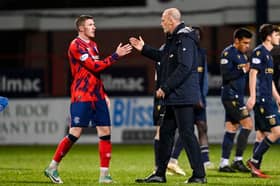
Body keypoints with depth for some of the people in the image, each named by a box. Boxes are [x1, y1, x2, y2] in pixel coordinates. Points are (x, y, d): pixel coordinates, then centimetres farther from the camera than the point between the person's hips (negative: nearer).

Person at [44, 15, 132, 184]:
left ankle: (104, 174, 3)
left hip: (97, 96, 8)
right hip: (82, 97, -8)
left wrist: (103, 93, 19)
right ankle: (52, 168, 4)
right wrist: (116, 55, -19)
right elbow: (95, 67, -19)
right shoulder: (76, 46, -11)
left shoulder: (92, 44, 17)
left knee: (105, 131, 0)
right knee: (75, 133, -9)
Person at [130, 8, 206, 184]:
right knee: (165, 133, 13)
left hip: (183, 96, -11)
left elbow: (184, 67, -24)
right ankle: (160, 174, 20)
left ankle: (199, 175, -5)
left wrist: (165, 87, -20)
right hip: (174, 97, 11)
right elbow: (164, 57, 30)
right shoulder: (174, 39, 17)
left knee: (187, 133, -8)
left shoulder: (185, 39, -15)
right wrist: (144, 49, 28)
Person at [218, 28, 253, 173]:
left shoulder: (242, 55, 19)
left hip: (237, 97, 9)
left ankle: (224, 163, 10)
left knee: (231, 129, 8)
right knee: (247, 123, -13)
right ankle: (238, 160, -9)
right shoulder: (228, 53, -10)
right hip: (230, 96, -9)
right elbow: (226, 75, -18)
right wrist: (243, 70, -21)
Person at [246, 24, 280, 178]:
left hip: (268, 100, 10)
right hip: (262, 100, -10)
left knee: (262, 134, 8)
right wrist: (252, 96, -21)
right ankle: (254, 160, -9)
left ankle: (255, 169, 8)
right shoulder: (258, 52, -9)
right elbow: (253, 74, -15)